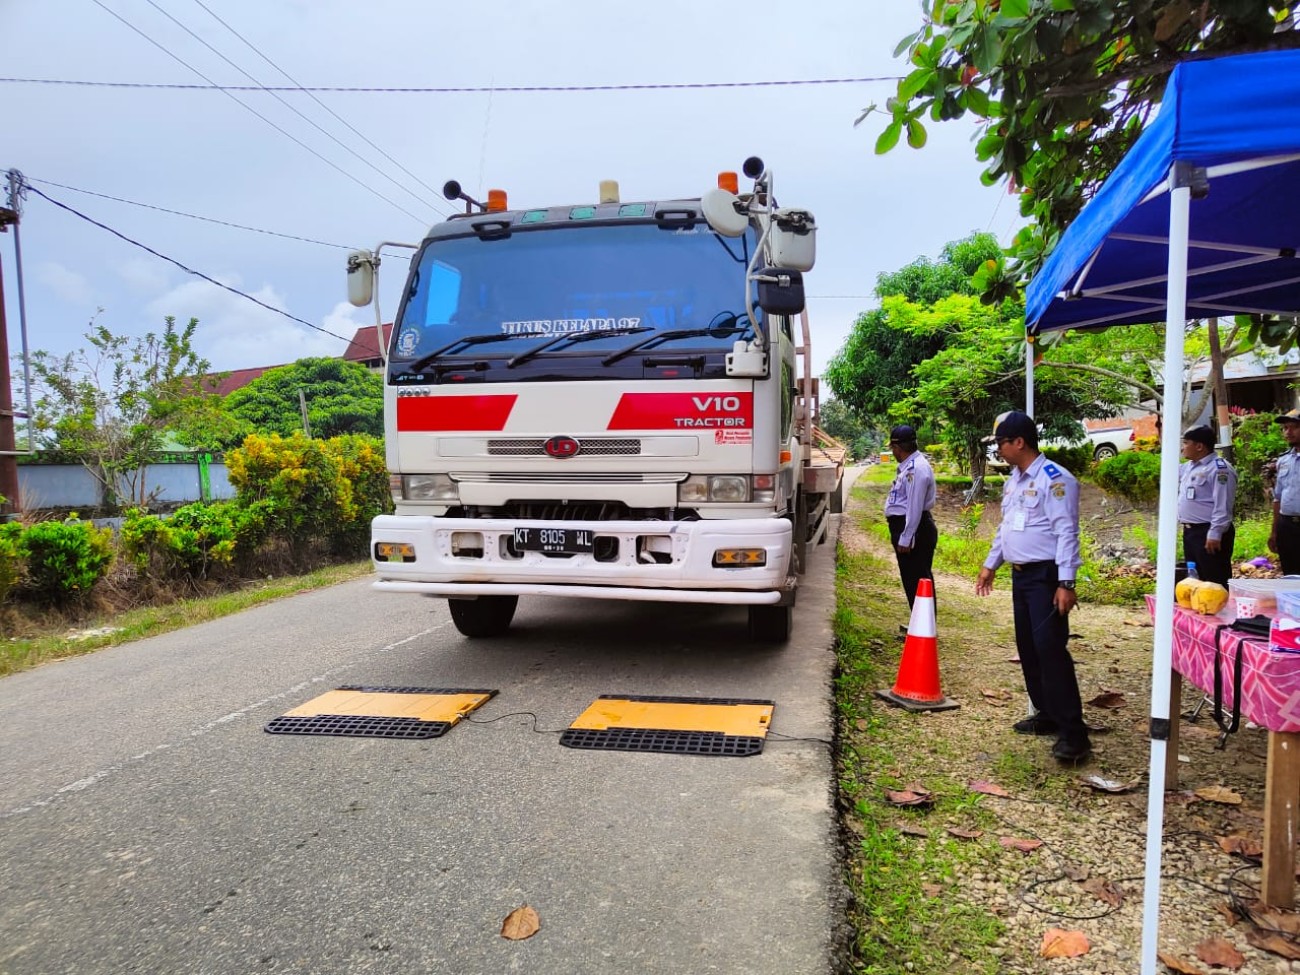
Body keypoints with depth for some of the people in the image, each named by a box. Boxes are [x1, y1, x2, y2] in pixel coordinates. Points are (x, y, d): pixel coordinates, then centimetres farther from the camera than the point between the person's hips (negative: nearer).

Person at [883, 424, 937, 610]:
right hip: (903, 525, 11)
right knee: (911, 580, 16)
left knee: (917, 581, -4)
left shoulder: (916, 468, -19)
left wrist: (905, 538, -23)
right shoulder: (908, 465, 13)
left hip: (913, 528, -11)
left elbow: (915, 507, -23)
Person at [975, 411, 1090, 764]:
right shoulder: (1013, 479, 13)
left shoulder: (1054, 479, -15)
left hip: (1046, 575, -9)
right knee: (1028, 648, 13)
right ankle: (1047, 714, 26)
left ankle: (1073, 732, -8)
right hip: (1020, 574, 9)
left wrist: (1066, 583, -23)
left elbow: (1066, 532, -19)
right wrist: (990, 565, 23)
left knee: (1050, 647, -14)